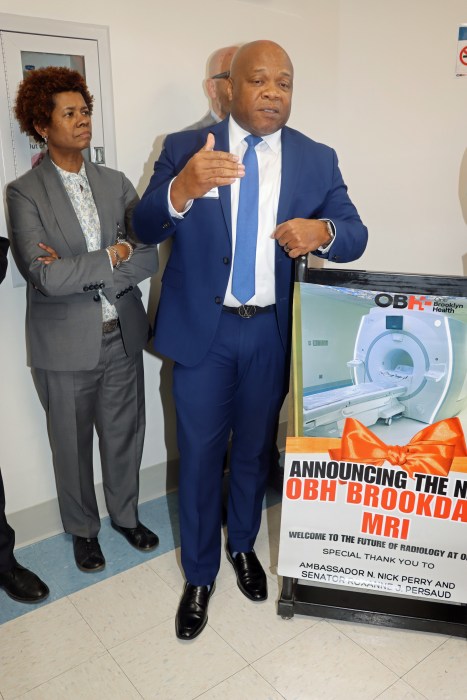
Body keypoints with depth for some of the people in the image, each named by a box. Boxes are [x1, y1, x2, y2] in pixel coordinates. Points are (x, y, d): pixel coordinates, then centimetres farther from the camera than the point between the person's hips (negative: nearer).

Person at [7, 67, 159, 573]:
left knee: (125, 435, 16)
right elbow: (44, 276, -18)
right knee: (72, 445, 13)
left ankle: (125, 514, 41)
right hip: (66, 345, -3)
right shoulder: (23, 193, -6)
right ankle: (83, 529, 37)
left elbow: (148, 258, -6)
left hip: (122, 336, 3)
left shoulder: (116, 184, 5)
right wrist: (112, 256, -14)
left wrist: (76, 271, -16)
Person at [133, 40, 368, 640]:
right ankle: (199, 574, 29)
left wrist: (323, 231, -24)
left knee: (254, 450, 18)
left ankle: (243, 546, 43)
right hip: (202, 329, -1)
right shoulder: (184, 148, -4)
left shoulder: (317, 159, 1)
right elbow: (145, 229, -11)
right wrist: (181, 191, -33)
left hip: (272, 332, 2)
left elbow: (356, 235, 0)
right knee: (199, 455, 7)